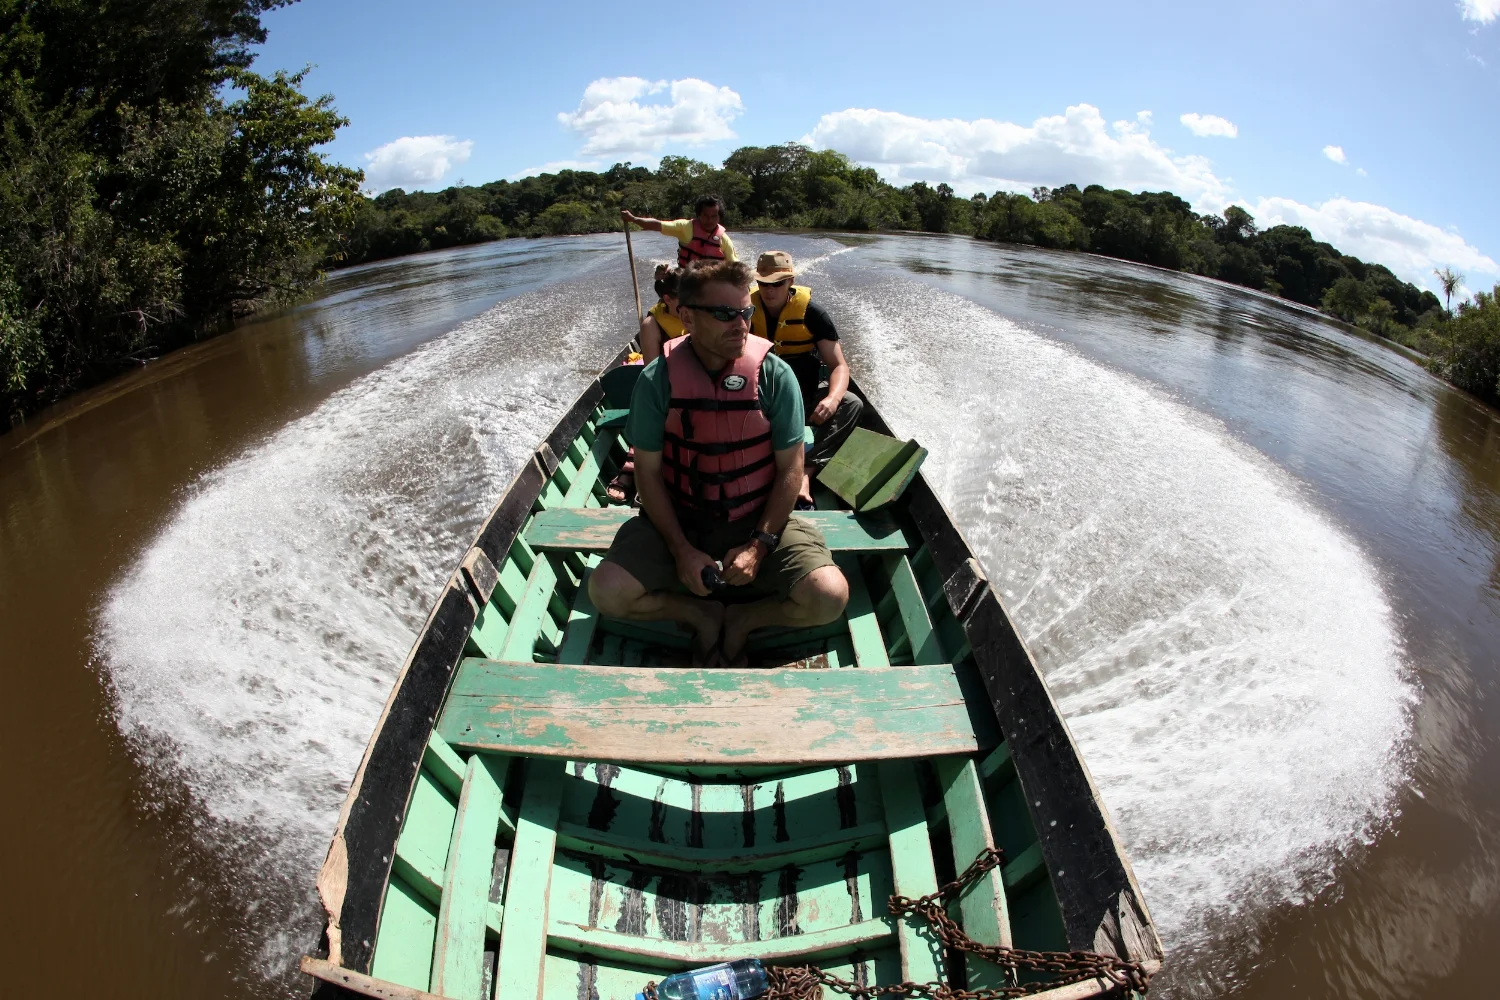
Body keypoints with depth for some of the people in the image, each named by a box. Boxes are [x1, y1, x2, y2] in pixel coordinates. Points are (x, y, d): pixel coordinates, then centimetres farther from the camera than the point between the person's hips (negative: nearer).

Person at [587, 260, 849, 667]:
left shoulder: (775, 375, -11)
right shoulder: (657, 380, -10)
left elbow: (790, 469, -6)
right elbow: (648, 471, -5)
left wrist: (759, 545, -14)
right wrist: (681, 549, -13)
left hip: (760, 521, 0)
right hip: (678, 521, 1)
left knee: (829, 597, -22)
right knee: (606, 592, -20)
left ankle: (741, 620, 6)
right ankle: (703, 615, 5)